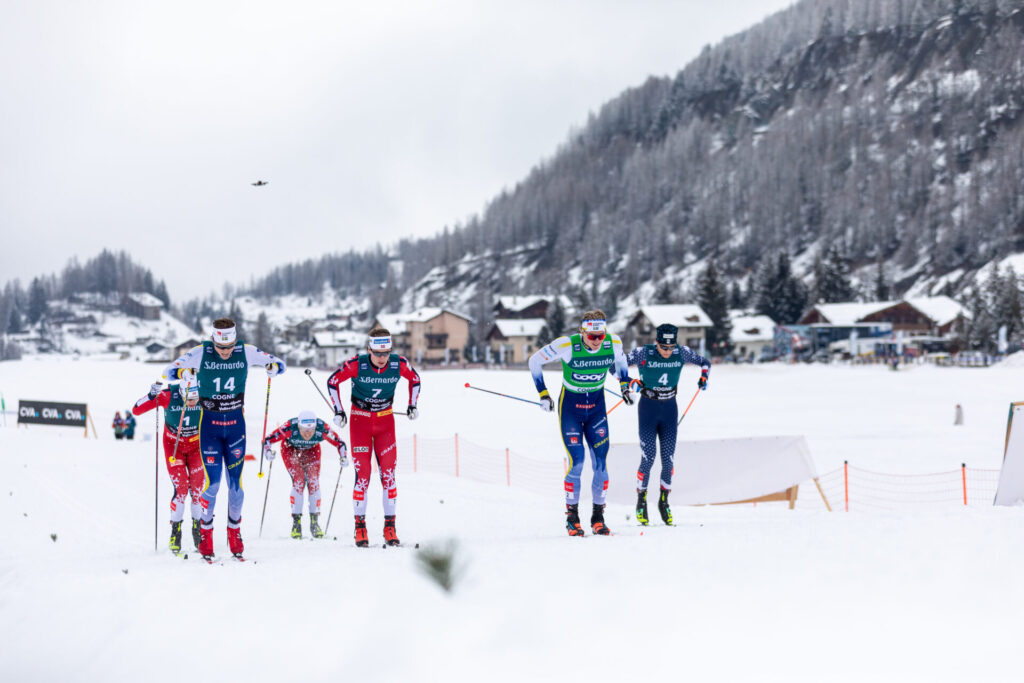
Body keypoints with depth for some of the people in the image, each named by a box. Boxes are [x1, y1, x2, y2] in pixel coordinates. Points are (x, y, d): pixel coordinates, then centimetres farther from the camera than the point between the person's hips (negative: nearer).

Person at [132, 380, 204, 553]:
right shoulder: (168, 396, -26)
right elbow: (136, 410, -23)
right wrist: (152, 396, -37)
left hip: (196, 445, 1)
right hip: (173, 445, -1)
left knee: (198, 488, -7)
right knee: (181, 488, -14)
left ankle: (198, 529, 12)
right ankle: (175, 532, 0)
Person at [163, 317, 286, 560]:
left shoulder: (246, 352, -7)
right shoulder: (200, 353, -11)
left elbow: (278, 363, 4)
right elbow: (169, 370, -5)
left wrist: (274, 367, -19)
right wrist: (183, 373, -25)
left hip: (236, 422, 2)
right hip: (209, 423, -2)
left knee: (235, 481, 2)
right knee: (213, 482, -8)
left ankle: (234, 531, 19)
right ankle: (205, 532, 10)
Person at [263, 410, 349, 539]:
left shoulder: (322, 429, -35)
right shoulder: (290, 428, -39)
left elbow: (340, 443, -21)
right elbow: (268, 440, -30)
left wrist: (343, 457, -38)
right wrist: (268, 451, -49)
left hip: (311, 451, 2)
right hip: (290, 450, -2)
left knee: (314, 482, -13)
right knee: (298, 482, -18)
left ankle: (315, 522, 1)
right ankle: (296, 523, -10)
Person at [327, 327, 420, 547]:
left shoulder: (399, 364, -14)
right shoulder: (356, 364, -20)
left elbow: (415, 379, 9)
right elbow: (333, 382, -4)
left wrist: (413, 404, 4)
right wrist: (338, 411, -5)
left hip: (385, 421, 2)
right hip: (360, 420, -2)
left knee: (388, 472, -4)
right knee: (362, 473, -7)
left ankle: (390, 527, 2)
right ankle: (360, 526, 2)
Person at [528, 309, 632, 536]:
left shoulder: (614, 343, -14)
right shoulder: (567, 345, -24)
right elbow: (535, 361, -9)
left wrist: (625, 385, 12)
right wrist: (543, 394, -7)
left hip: (597, 406, 3)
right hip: (570, 405, -3)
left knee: (600, 461, -4)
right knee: (577, 460, -12)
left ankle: (598, 516, 8)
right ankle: (572, 516, 2)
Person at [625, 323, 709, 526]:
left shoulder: (682, 353, -5)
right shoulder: (643, 353, -14)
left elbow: (704, 362, 11)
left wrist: (704, 376, -8)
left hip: (669, 410, 3)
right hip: (648, 409, -3)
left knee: (668, 459, 0)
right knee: (648, 458, -9)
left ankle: (664, 501, 17)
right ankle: (641, 502, 6)